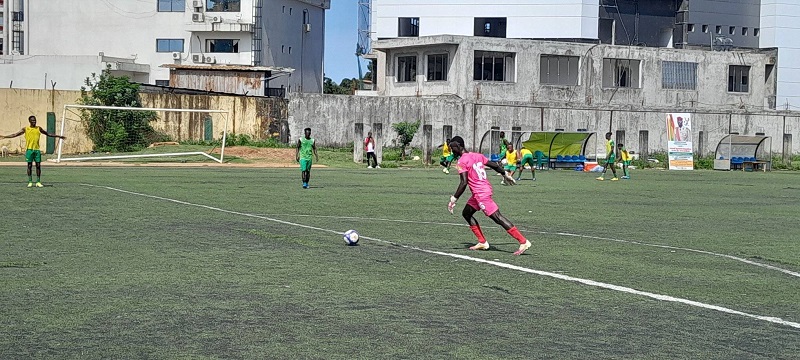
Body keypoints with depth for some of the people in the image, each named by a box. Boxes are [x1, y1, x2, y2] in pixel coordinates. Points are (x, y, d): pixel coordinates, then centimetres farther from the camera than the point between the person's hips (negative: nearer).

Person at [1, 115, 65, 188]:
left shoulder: (39, 128, 10)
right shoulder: (26, 129, 4)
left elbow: (49, 134, 19)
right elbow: (15, 135, 6)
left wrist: (59, 136, 19)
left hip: (37, 149, 2)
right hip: (29, 149, -2)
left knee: (38, 165, -1)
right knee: (29, 165, 0)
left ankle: (38, 182, 4)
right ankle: (30, 182, 4)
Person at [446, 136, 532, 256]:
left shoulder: (461, 162, -12)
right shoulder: (477, 156, 12)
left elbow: (464, 183, -21)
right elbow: (494, 165, 18)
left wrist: (453, 199, -17)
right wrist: (505, 175, 33)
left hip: (481, 194, -10)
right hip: (486, 188, 10)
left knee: (497, 217, -11)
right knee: (466, 213, 19)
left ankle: (523, 242, -15)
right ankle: (482, 242, 18)